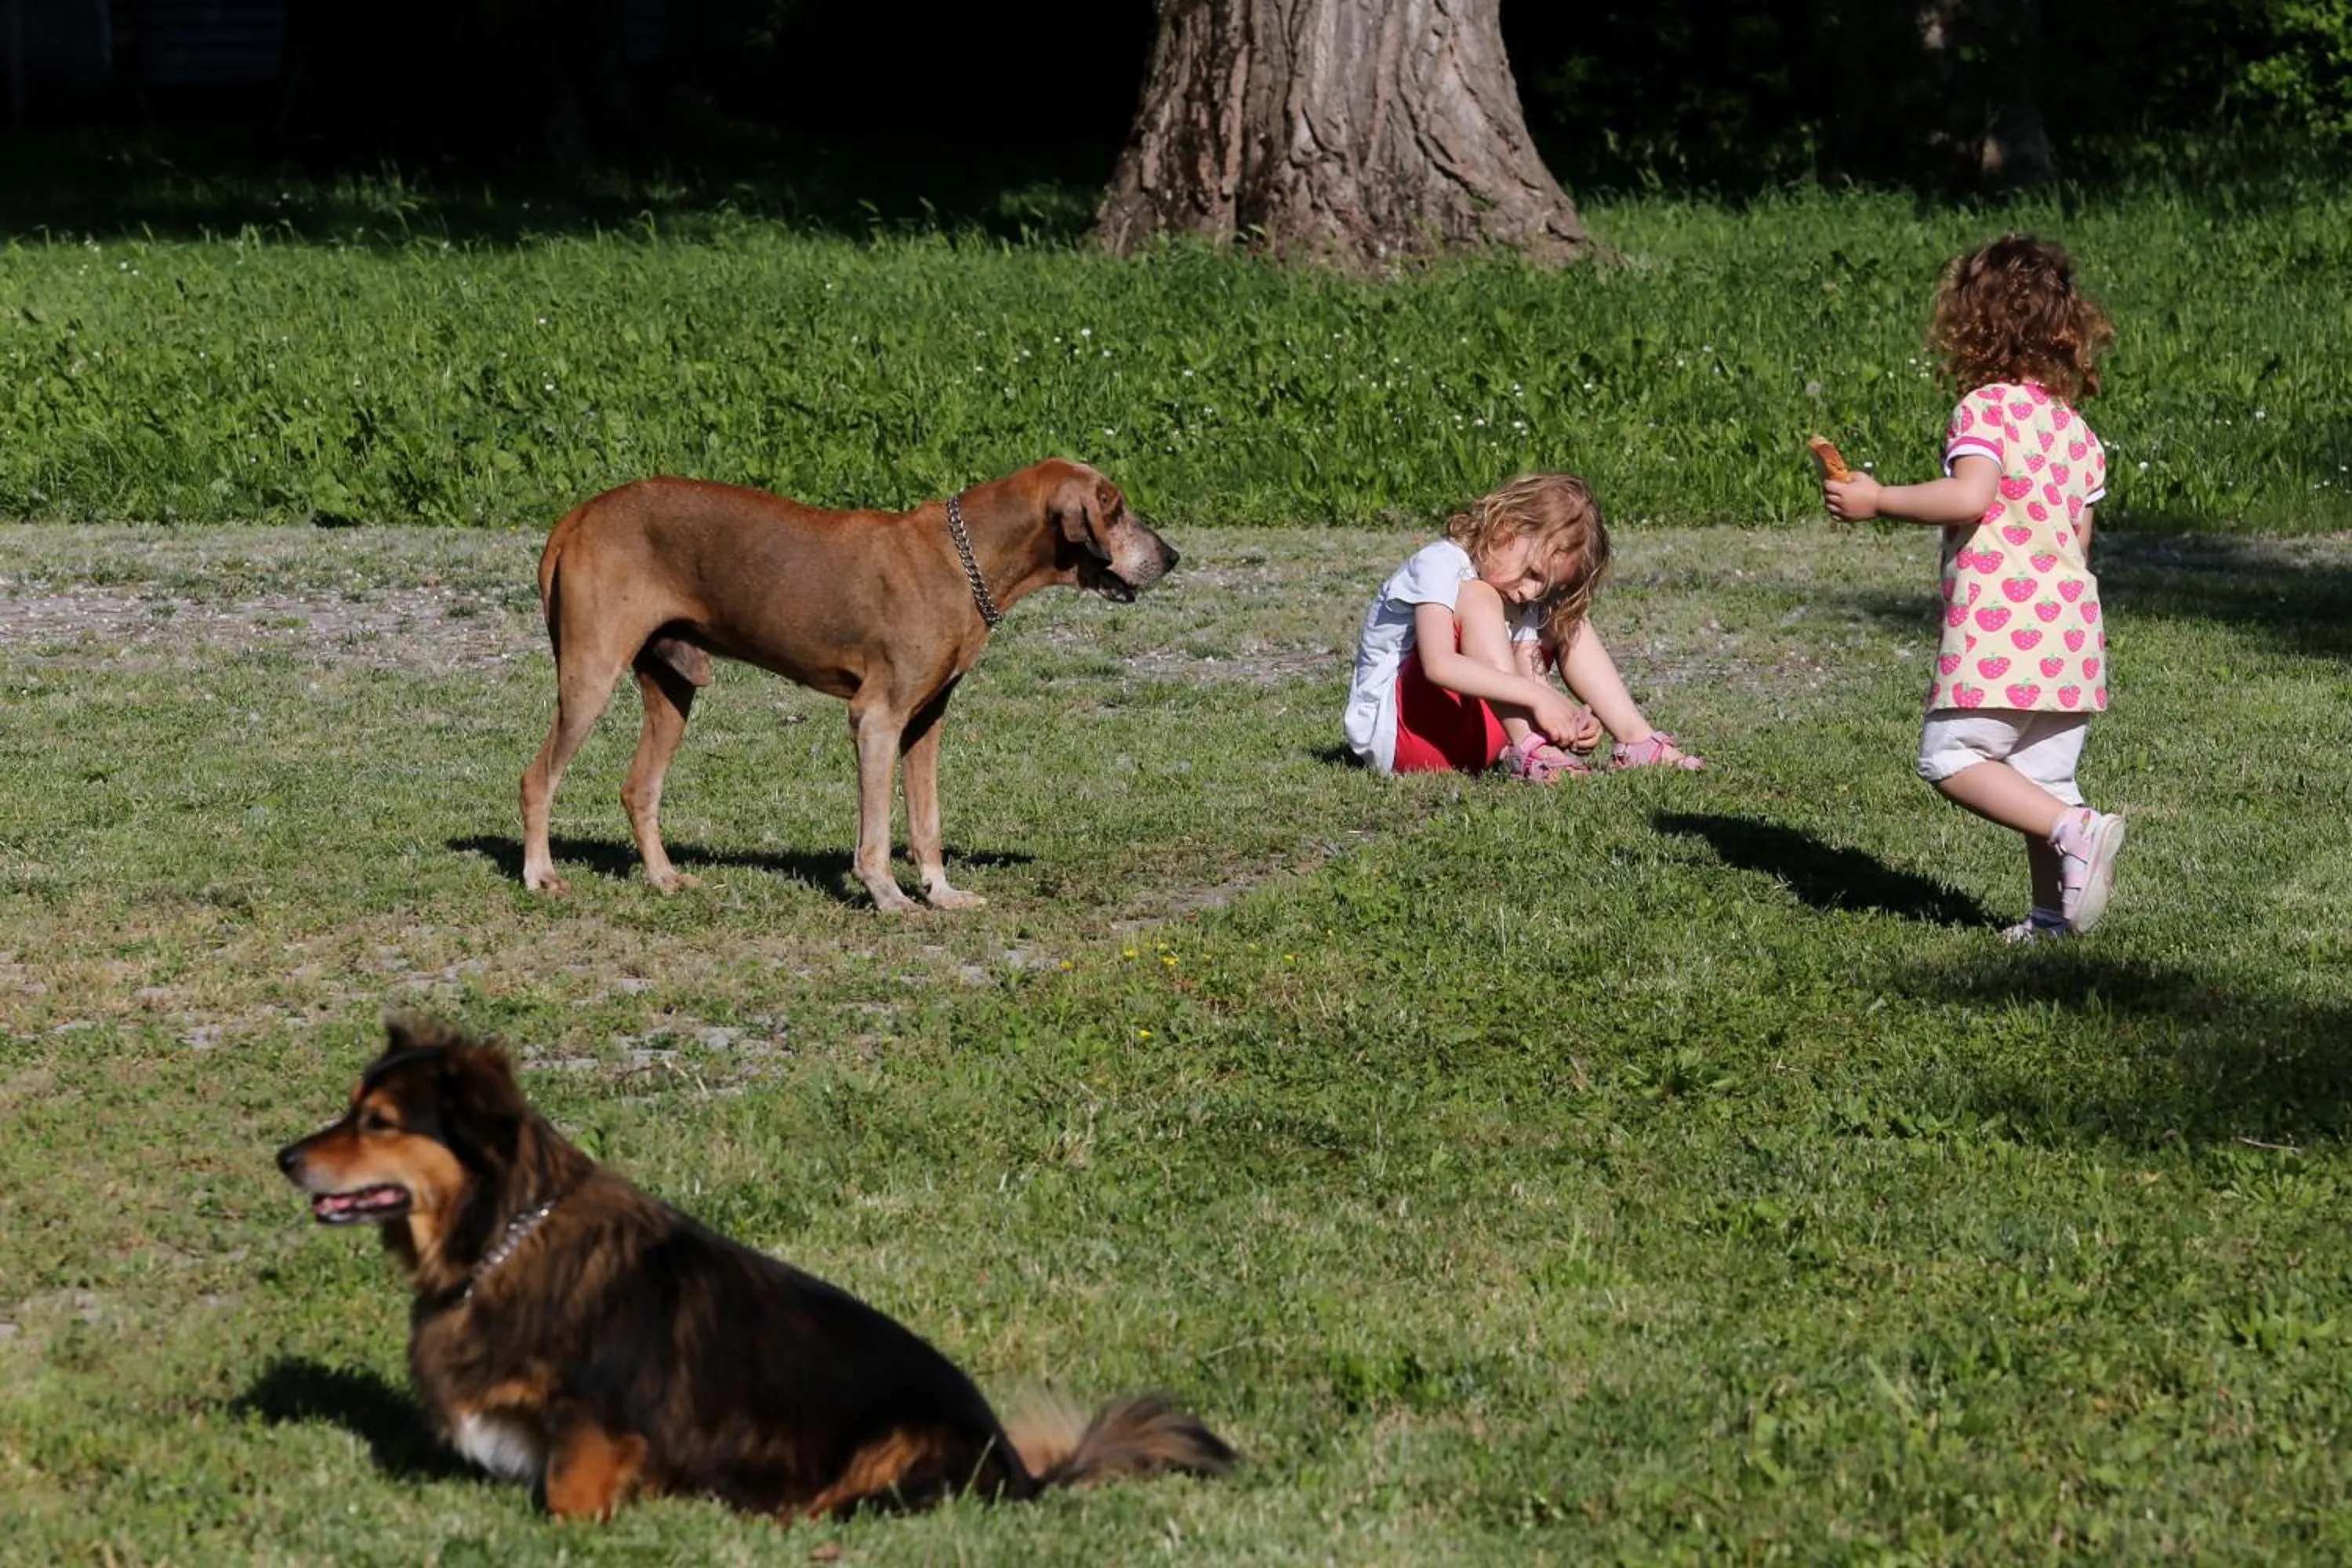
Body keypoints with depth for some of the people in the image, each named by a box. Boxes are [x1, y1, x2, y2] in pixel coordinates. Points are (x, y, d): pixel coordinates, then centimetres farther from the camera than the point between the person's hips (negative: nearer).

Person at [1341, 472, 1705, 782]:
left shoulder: (1524, 598, 7)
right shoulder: (1440, 565, -18)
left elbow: (1531, 681, -4)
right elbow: (1439, 665, -34)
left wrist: (1570, 719, -25)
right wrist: (1537, 696, -39)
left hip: (1471, 739, 8)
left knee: (1567, 622, 4)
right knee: (1478, 600, -26)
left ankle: (1637, 740, -9)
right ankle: (1529, 749, -39)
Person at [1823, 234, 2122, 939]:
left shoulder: (1985, 407, -6)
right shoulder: (2075, 430, 16)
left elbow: (1970, 495, -21)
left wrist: (1877, 500, -12)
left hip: (1998, 622, -8)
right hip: (2071, 622, 8)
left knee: (1951, 756, -5)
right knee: (2041, 778, 11)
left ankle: (2075, 830, -19)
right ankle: (2057, 911, 5)